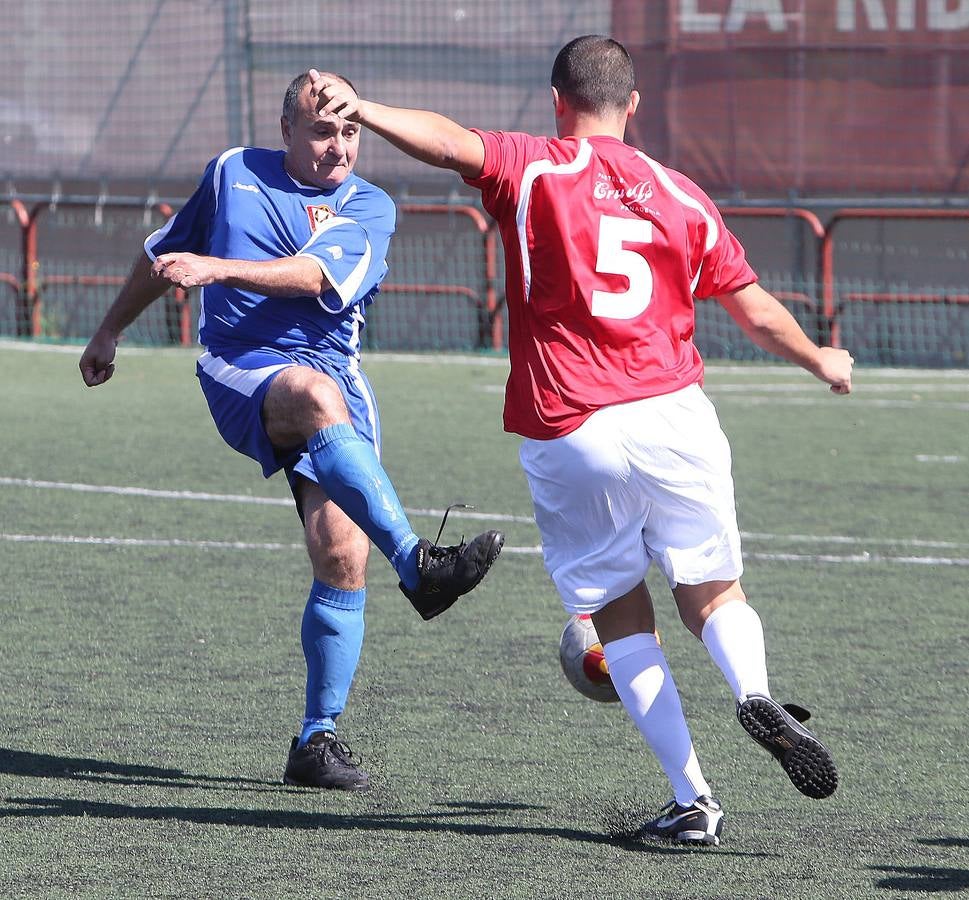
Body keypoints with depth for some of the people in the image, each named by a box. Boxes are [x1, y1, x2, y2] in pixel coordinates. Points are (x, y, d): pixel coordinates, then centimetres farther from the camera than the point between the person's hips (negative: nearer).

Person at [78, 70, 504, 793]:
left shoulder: (370, 207, 8)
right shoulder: (233, 173, 14)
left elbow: (315, 277, -11)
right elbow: (164, 254, 29)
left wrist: (216, 268, -23)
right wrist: (110, 332, 36)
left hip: (336, 373, 2)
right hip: (239, 371, -2)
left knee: (343, 560, -12)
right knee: (319, 397, -38)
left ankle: (318, 739, 1)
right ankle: (417, 565, -52)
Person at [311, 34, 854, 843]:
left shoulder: (534, 171, 3)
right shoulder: (680, 196, 12)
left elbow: (454, 144, -18)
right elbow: (759, 313, 16)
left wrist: (364, 110, -29)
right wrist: (823, 362, 34)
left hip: (568, 436, -2)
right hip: (673, 416, 2)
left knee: (623, 621, 9)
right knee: (713, 595, 14)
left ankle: (693, 802, 2)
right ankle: (756, 692, -19)